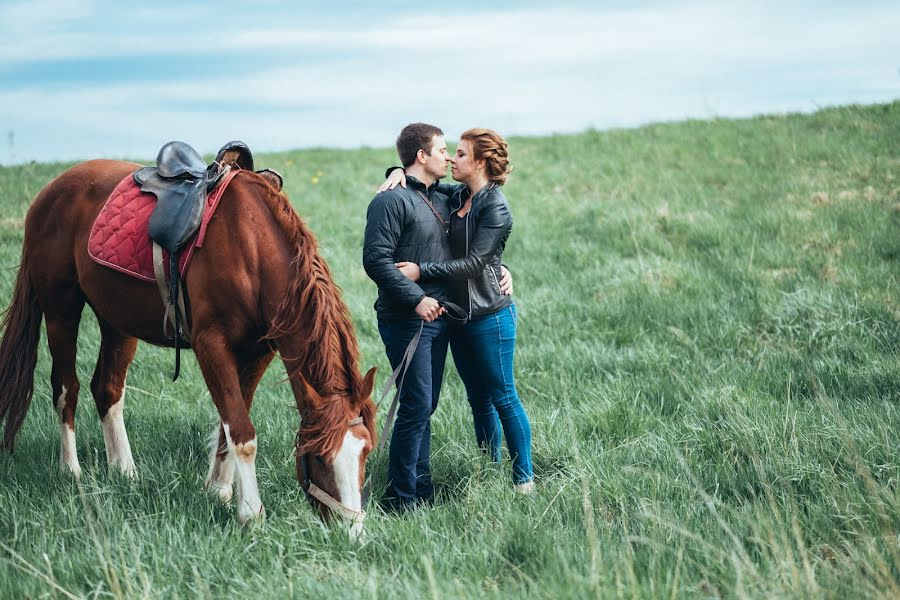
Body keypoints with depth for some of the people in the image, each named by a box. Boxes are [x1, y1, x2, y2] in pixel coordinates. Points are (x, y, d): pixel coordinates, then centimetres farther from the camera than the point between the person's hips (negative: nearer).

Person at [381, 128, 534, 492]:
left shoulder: (496, 209, -15)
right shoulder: (456, 197, 8)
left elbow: (473, 262, -20)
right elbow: (422, 183, 21)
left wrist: (421, 271, -24)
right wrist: (400, 172, -3)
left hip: (490, 316, -8)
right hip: (459, 314, 8)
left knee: (503, 397, -1)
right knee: (478, 398, 14)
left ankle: (524, 478, 9)